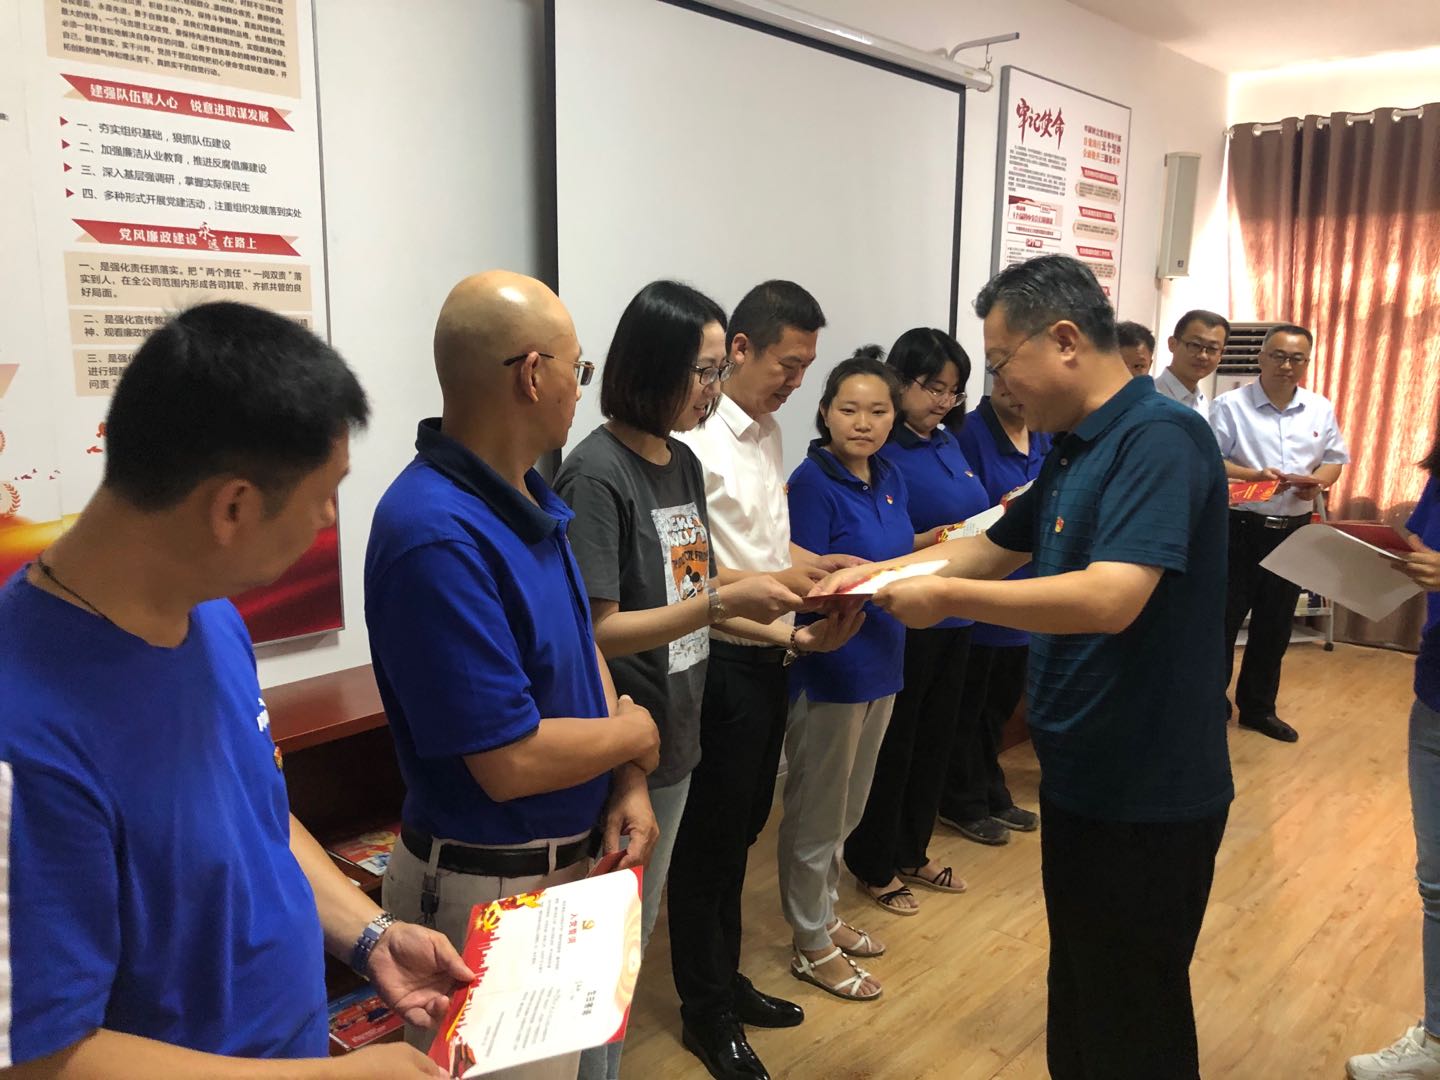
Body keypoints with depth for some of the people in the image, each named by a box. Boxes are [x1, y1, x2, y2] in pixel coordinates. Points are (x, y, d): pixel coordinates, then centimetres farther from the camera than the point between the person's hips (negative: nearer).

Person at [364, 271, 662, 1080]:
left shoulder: (529, 497, 0)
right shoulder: (437, 535, -30)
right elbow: (511, 762, -29)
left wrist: (628, 782, -3)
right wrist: (635, 733, -11)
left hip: (572, 861, 9)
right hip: (491, 890, -8)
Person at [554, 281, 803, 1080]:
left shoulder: (684, 463, 6)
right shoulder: (596, 474, -19)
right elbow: (594, 632, -21)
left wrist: (785, 631, 2)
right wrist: (721, 602, -25)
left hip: (676, 739, 8)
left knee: (639, 932, 22)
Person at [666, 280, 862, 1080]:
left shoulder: (770, 432, 10)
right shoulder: (696, 440, -19)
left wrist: (832, 569, 3)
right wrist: (777, 586, -26)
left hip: (768, 659, 9)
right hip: (722, 662, -9)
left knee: (742, 831, 20)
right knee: (709, 840, 7)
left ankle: (726, 981, 38)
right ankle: (705, 1013, 25)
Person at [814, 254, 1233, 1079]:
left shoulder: (1160, 438, -21)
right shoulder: (1074, 450, 9)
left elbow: (1110, 598, -33)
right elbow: (992, 549, 17)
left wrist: (945, 596, -26)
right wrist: (873, 575, 6)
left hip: (1149, 795, -9)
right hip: (1084, 777, 9)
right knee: (1080, 1000, 24)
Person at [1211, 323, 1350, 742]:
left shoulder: (1321, 409, 8)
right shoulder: (1231, 404, -6)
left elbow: (1335, 459, 12)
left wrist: (1317, 481, -9)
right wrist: (1253, 475, -25)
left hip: (1294, 530, 5)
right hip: (1240, 528, -5)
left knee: (1274, 625, 13)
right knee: (1223, 619, 1)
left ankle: (1258, 707, 26)